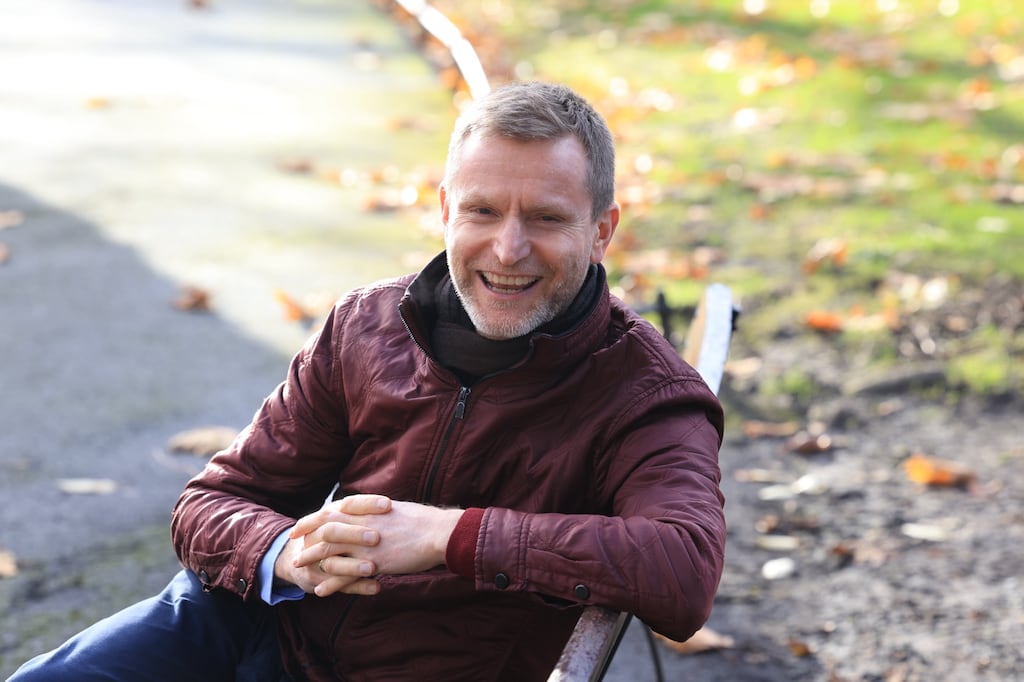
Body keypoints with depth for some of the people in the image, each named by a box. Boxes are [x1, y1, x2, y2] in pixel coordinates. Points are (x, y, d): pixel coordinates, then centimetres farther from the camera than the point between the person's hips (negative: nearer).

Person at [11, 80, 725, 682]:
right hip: (254, 621, 5)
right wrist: (286, 553, -20)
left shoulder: (644, 393, -13)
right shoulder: (366, 326, 2)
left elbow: (687, 575, -33)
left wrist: (445, 535, -33)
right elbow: (214, 502, 6)